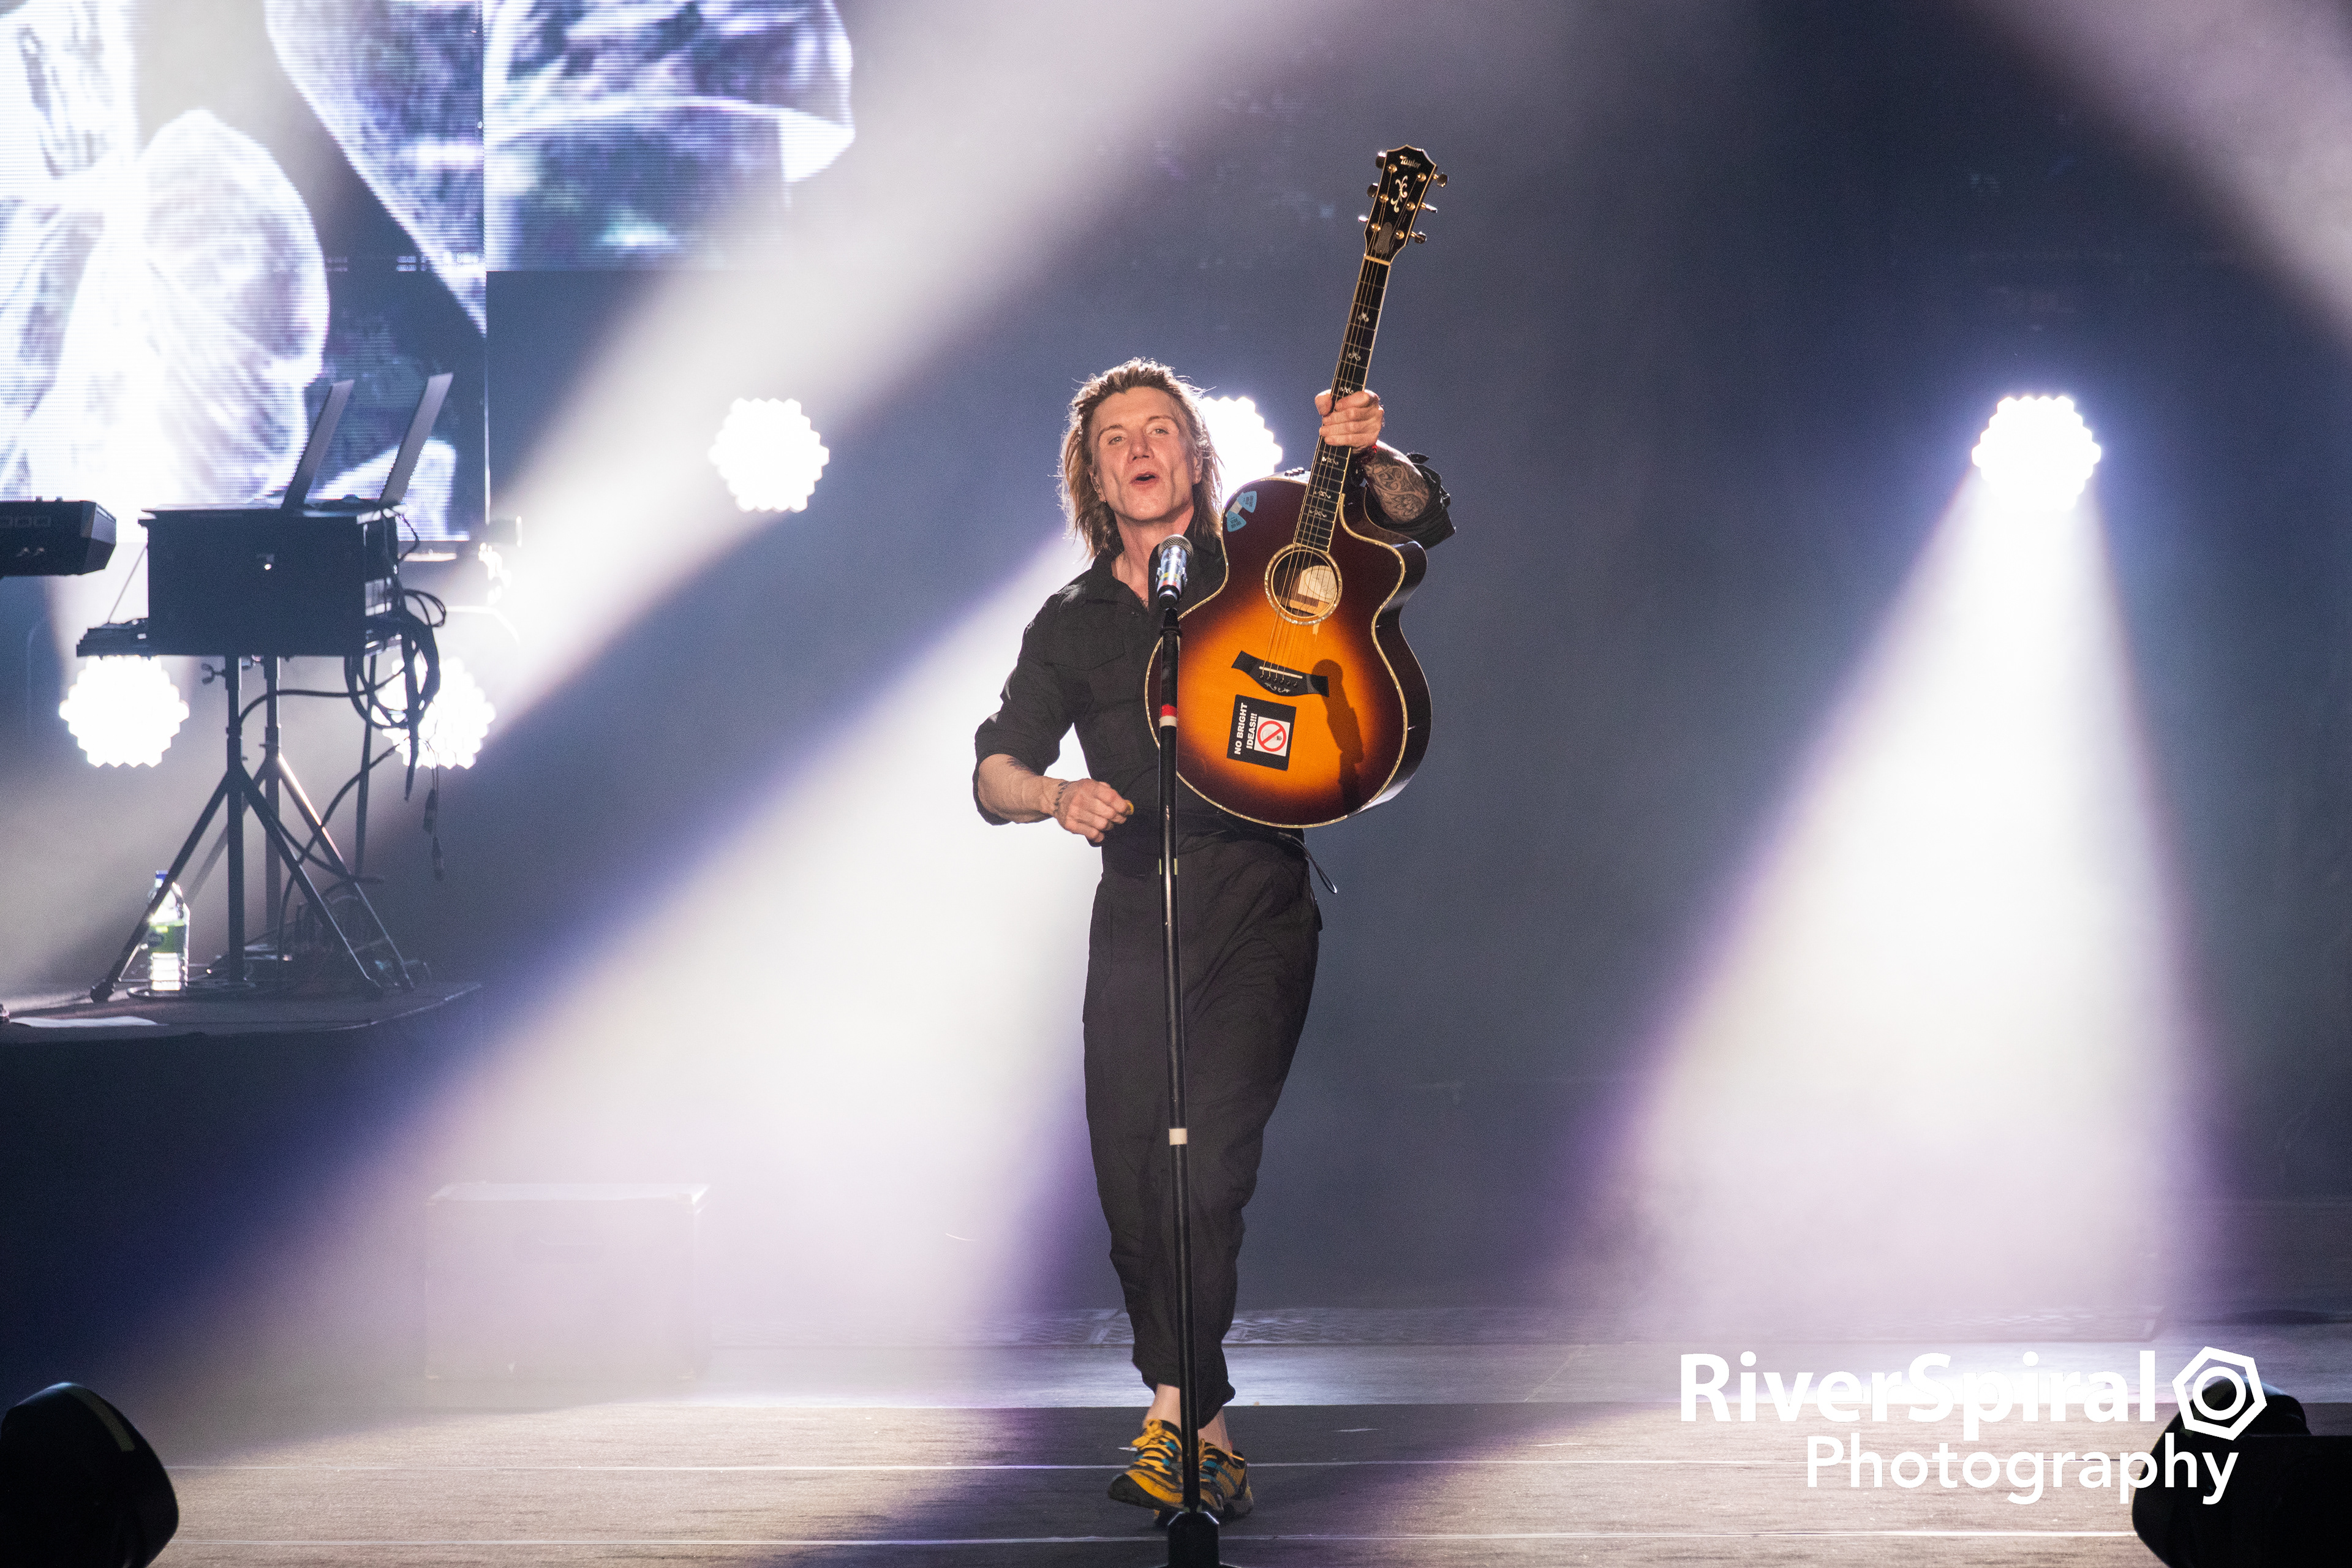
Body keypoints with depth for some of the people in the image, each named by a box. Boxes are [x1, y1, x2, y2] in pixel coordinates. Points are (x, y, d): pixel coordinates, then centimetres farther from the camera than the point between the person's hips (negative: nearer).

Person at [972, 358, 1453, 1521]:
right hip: (1135, 919, 3)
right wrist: (1058, 796, -15)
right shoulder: (1071, 624, 14)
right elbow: (996, 769, 8)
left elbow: (1424, 520, 3)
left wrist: (1371, 457, -19)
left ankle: (1181, 1418, -14)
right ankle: (1201, 1430, 17)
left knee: (1206, 1162, -18)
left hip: (1256, 910, -3)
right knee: (1130, 1181, 1)